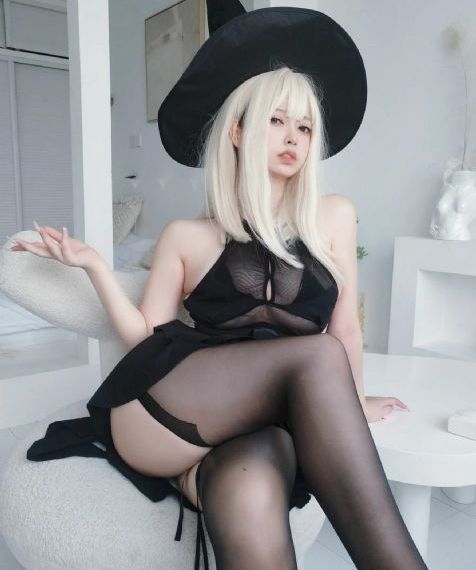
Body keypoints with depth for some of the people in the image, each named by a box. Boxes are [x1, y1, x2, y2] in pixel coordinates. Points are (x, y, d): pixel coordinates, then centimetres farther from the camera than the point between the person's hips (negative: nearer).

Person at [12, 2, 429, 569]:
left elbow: (346, 326, 15)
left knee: (251, 492, -36)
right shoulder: (186, 237, 9)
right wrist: (94, 265, 1)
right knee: (317, 356, -28)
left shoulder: (333, 217, 11)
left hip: (268, 424, 1)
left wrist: (343, 403, 20)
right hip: (156, 423, 0)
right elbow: (147, 337, 7)